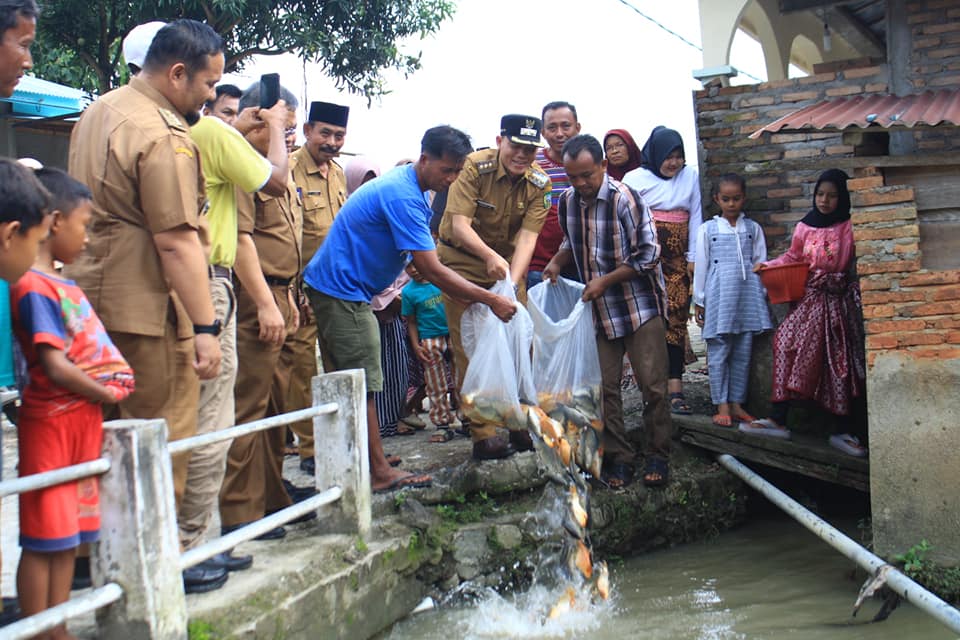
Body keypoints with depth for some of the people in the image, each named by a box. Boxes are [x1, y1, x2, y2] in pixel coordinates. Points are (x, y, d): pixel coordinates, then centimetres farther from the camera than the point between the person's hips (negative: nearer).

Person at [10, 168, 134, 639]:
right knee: (43, 540, -1)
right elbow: (56, 367, -20)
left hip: (81, 421, 9)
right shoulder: (35, 288, -15)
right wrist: (109, 394, -9)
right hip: (51, 423, -9)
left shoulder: (63, 286, 12)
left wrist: (116, 384, 1)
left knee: (67, 537, 15)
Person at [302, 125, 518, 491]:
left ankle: (366, 462, 22)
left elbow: (426, 265, 15)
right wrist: (490, 300, -20)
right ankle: (379, 473, -2)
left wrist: (472, 296, 4)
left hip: (343, 289, 11)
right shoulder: (402, 196, -22)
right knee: (363, 383, -7)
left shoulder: (409, 191, 11)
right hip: (342, 291, -11)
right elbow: (431, 271, -24)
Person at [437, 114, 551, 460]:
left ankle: (522, 424, 16)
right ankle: (482, 434, 0)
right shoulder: (474, 166, -19)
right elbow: (460, 226, -26)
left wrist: (512, 282, -33)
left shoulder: (539, 182, -8)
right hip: (463, 260, -4)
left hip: (510, 261, 4)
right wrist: (491, 257, -44)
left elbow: (527, 236, -17)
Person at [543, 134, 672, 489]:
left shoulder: (624, 199, -17)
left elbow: (648, 255, -15)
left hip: (639, 306, -5)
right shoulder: (567, 202, 2)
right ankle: (618, 458, 14)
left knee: (652, 385, -2)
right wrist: (557, 261, 3)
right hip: (598, 310, 5)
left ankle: (657, 456, 12)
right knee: (605, 386, 4)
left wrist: (605, 281, -17)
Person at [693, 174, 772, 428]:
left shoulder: (753, 228, 10)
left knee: (743, 354, 5)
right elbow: (700, 265, 5)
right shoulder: (708, 229, 5)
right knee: (718, 353, -3)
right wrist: (699, 302, 4)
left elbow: (760, 263, 12)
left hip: (747, 294, 2)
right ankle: (722, 407, 2)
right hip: (719, 296, -2)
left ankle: (736, 404, 13)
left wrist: (762, 295, 7)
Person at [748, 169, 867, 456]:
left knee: (842, 363, 2)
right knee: (788, 343, -16)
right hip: (809, 298, 2)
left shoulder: (850, 228, -2)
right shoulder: (805, 227, 7)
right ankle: (778, 420, -12)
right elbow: (792, 257, 17)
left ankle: (842, 432, 11)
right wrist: (769, 266, 4)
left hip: (839, 300, -2)